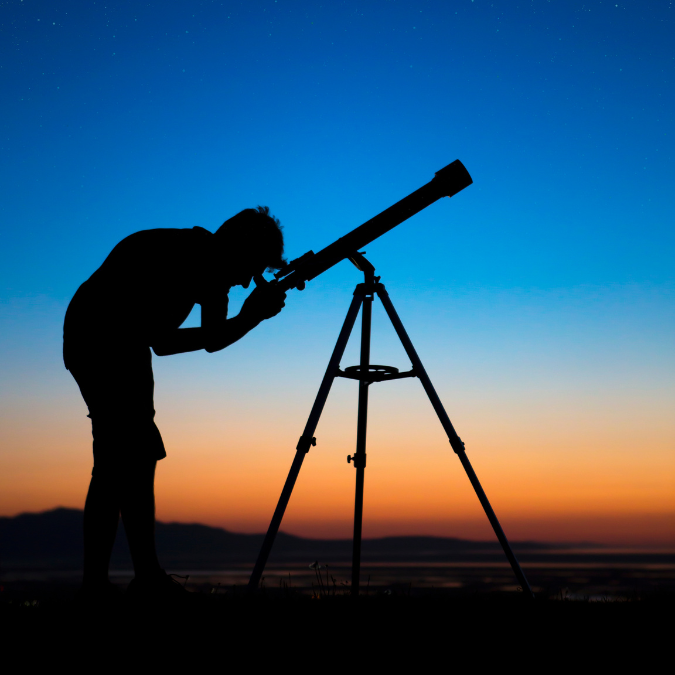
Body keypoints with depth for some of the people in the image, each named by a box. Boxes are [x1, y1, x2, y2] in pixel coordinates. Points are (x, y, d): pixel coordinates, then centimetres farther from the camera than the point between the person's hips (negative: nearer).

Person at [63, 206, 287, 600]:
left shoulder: (213, 268, -4)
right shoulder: (167, 256, -28)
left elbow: (212, 341, 1)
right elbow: (162, 342, -31)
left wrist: (251, 316, -18)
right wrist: (248, 318, -32)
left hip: (128, 345, 9)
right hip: (93, 342, -9)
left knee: (137, 454, 7)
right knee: (122, 456, -14)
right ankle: (147, 578, -13)